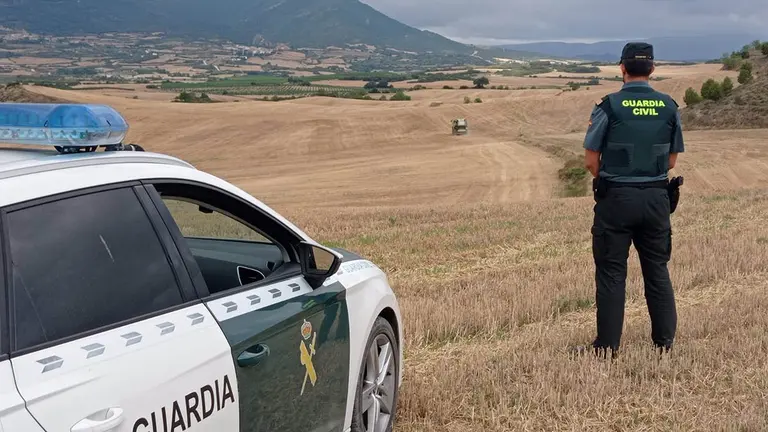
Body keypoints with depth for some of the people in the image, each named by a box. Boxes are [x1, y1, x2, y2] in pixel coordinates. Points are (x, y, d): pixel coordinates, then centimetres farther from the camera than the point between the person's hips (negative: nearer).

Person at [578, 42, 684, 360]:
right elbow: (672, 160, 8)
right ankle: (665, 340, 20)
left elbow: (591, 161, -7)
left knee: (611, 272, 5)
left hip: (616, 199, -3)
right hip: (656, 198, 3)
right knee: (657, 270, 14)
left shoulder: (609, 106, -10)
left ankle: (608, 344, 9)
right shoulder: (669, 107, 2)